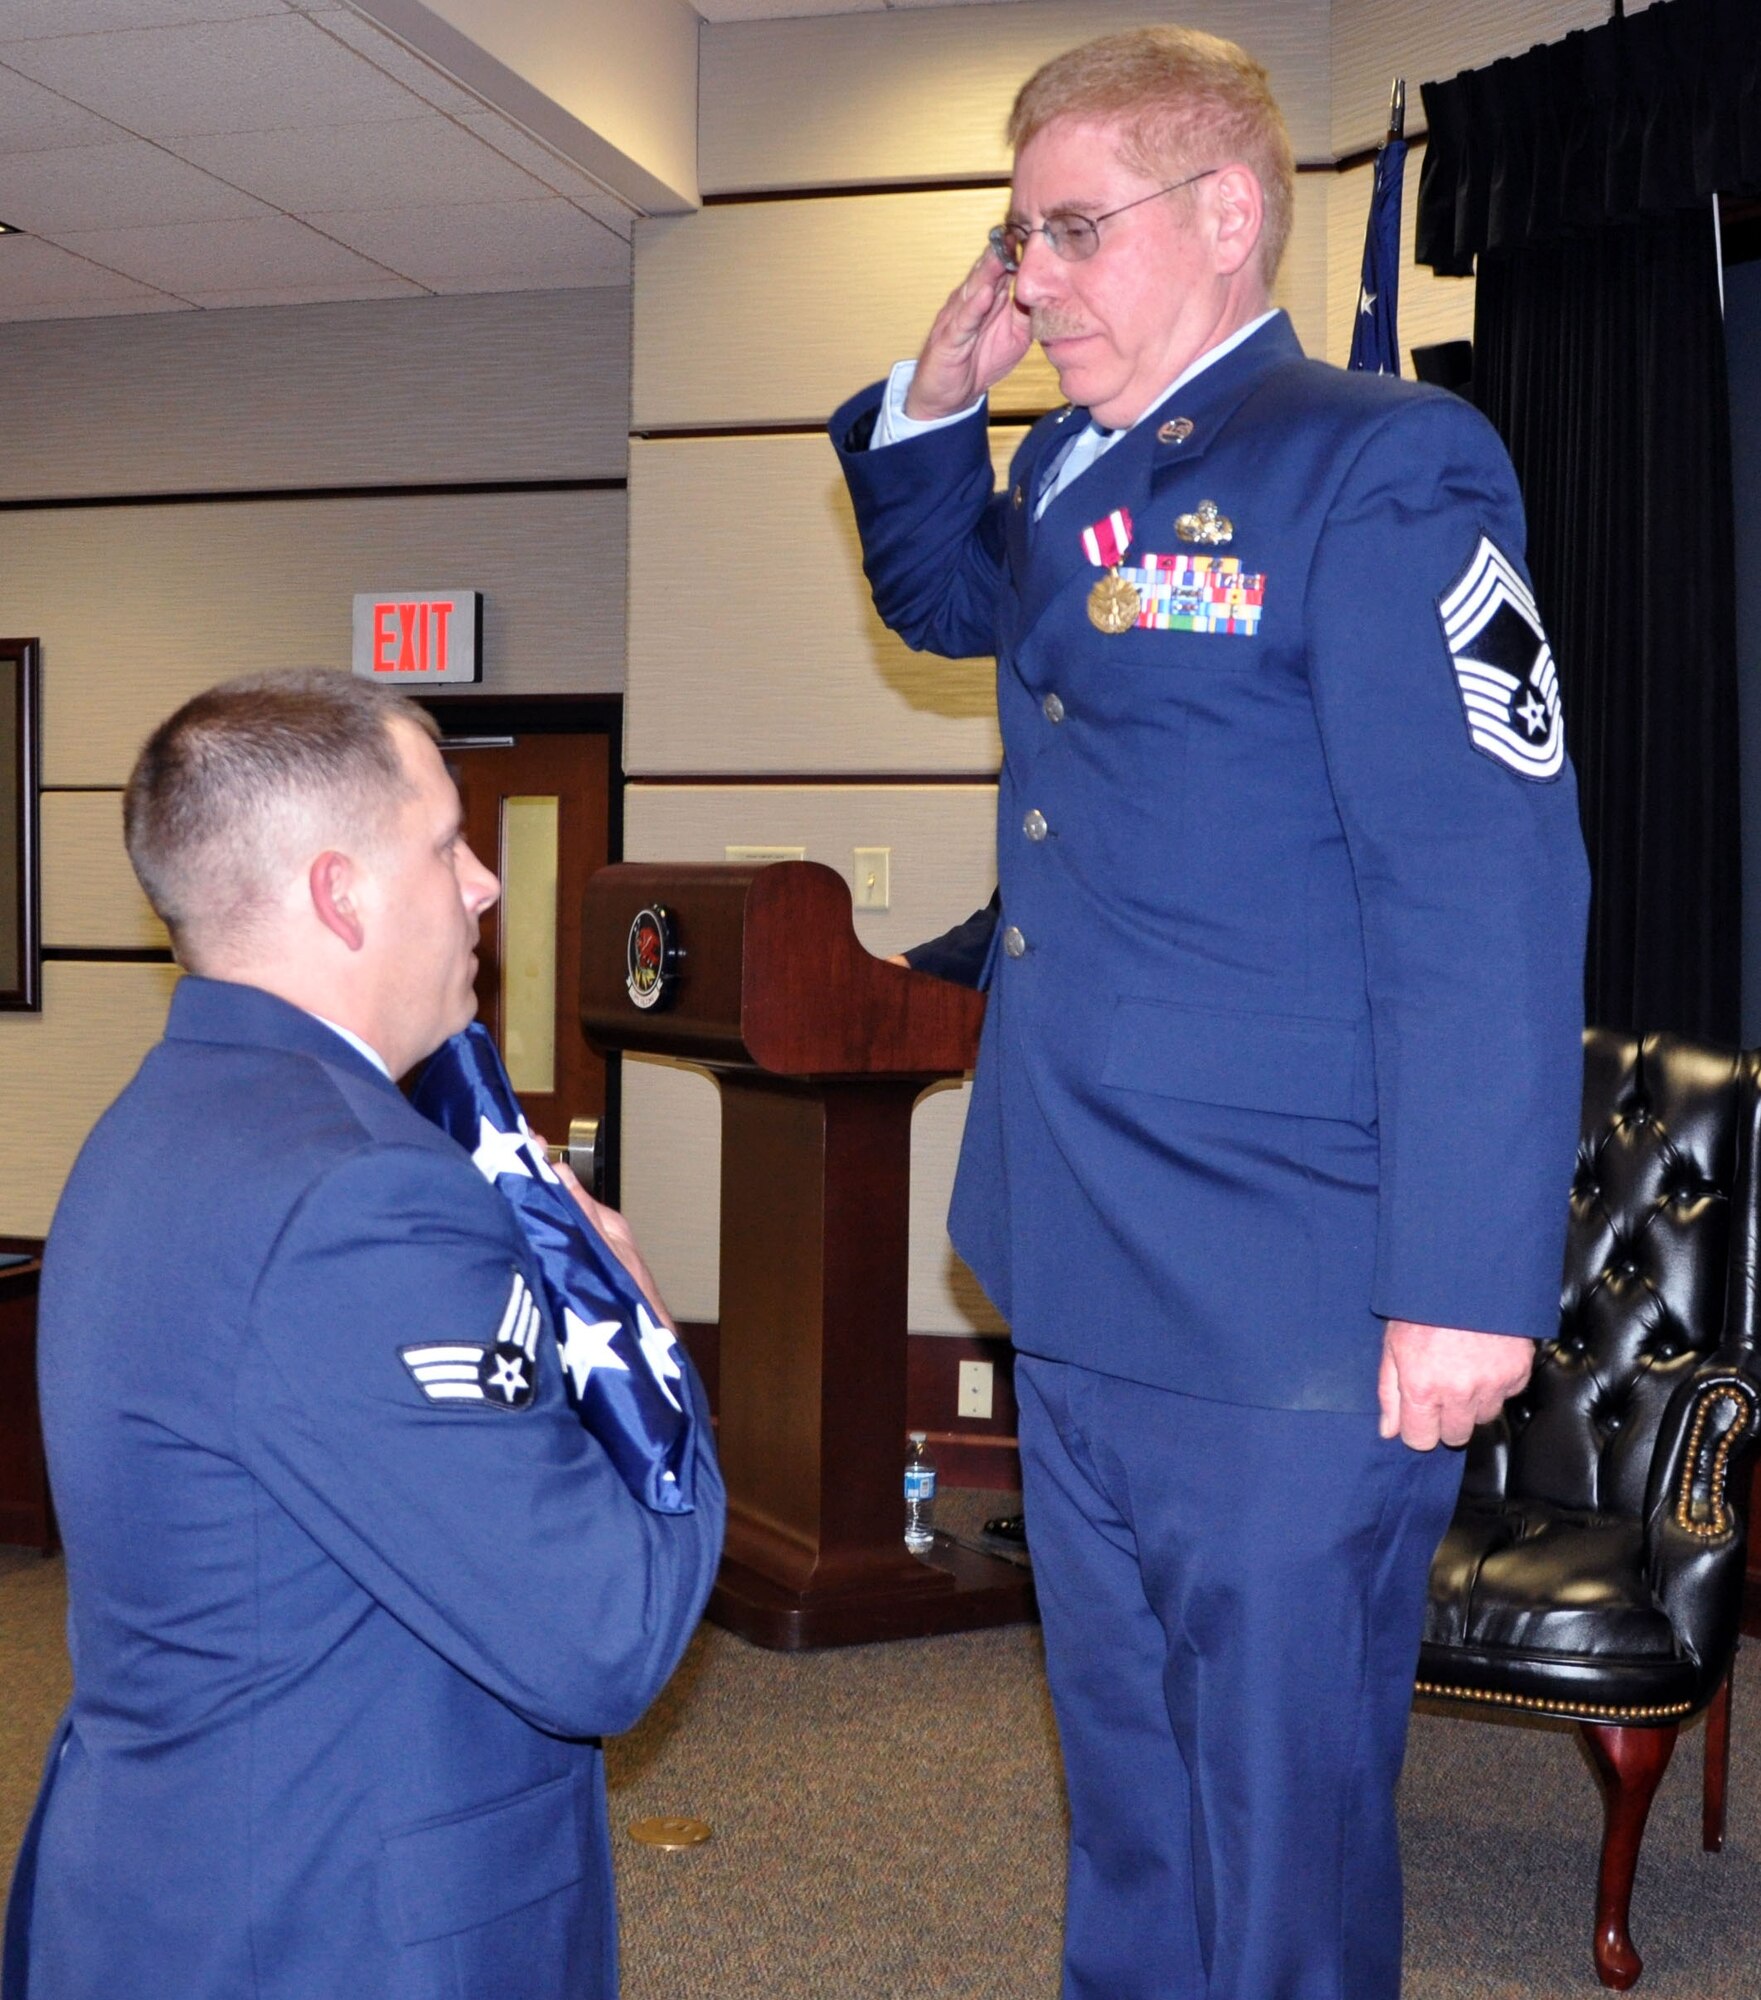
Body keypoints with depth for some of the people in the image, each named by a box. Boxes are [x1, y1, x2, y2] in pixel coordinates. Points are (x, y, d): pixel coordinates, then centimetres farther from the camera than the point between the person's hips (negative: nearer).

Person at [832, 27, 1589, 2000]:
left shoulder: (1375, 471, -12)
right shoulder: (1064, 478, 12)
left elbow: (1483, 899, -18)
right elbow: (937, 600, 35)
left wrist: (1466, 1285, -22)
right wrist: (933, 395, 15)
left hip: (1287, 1322, -8)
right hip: (1079, 1296, 8)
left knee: (1280, 1823, 6)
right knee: (1127, 1820, 21)